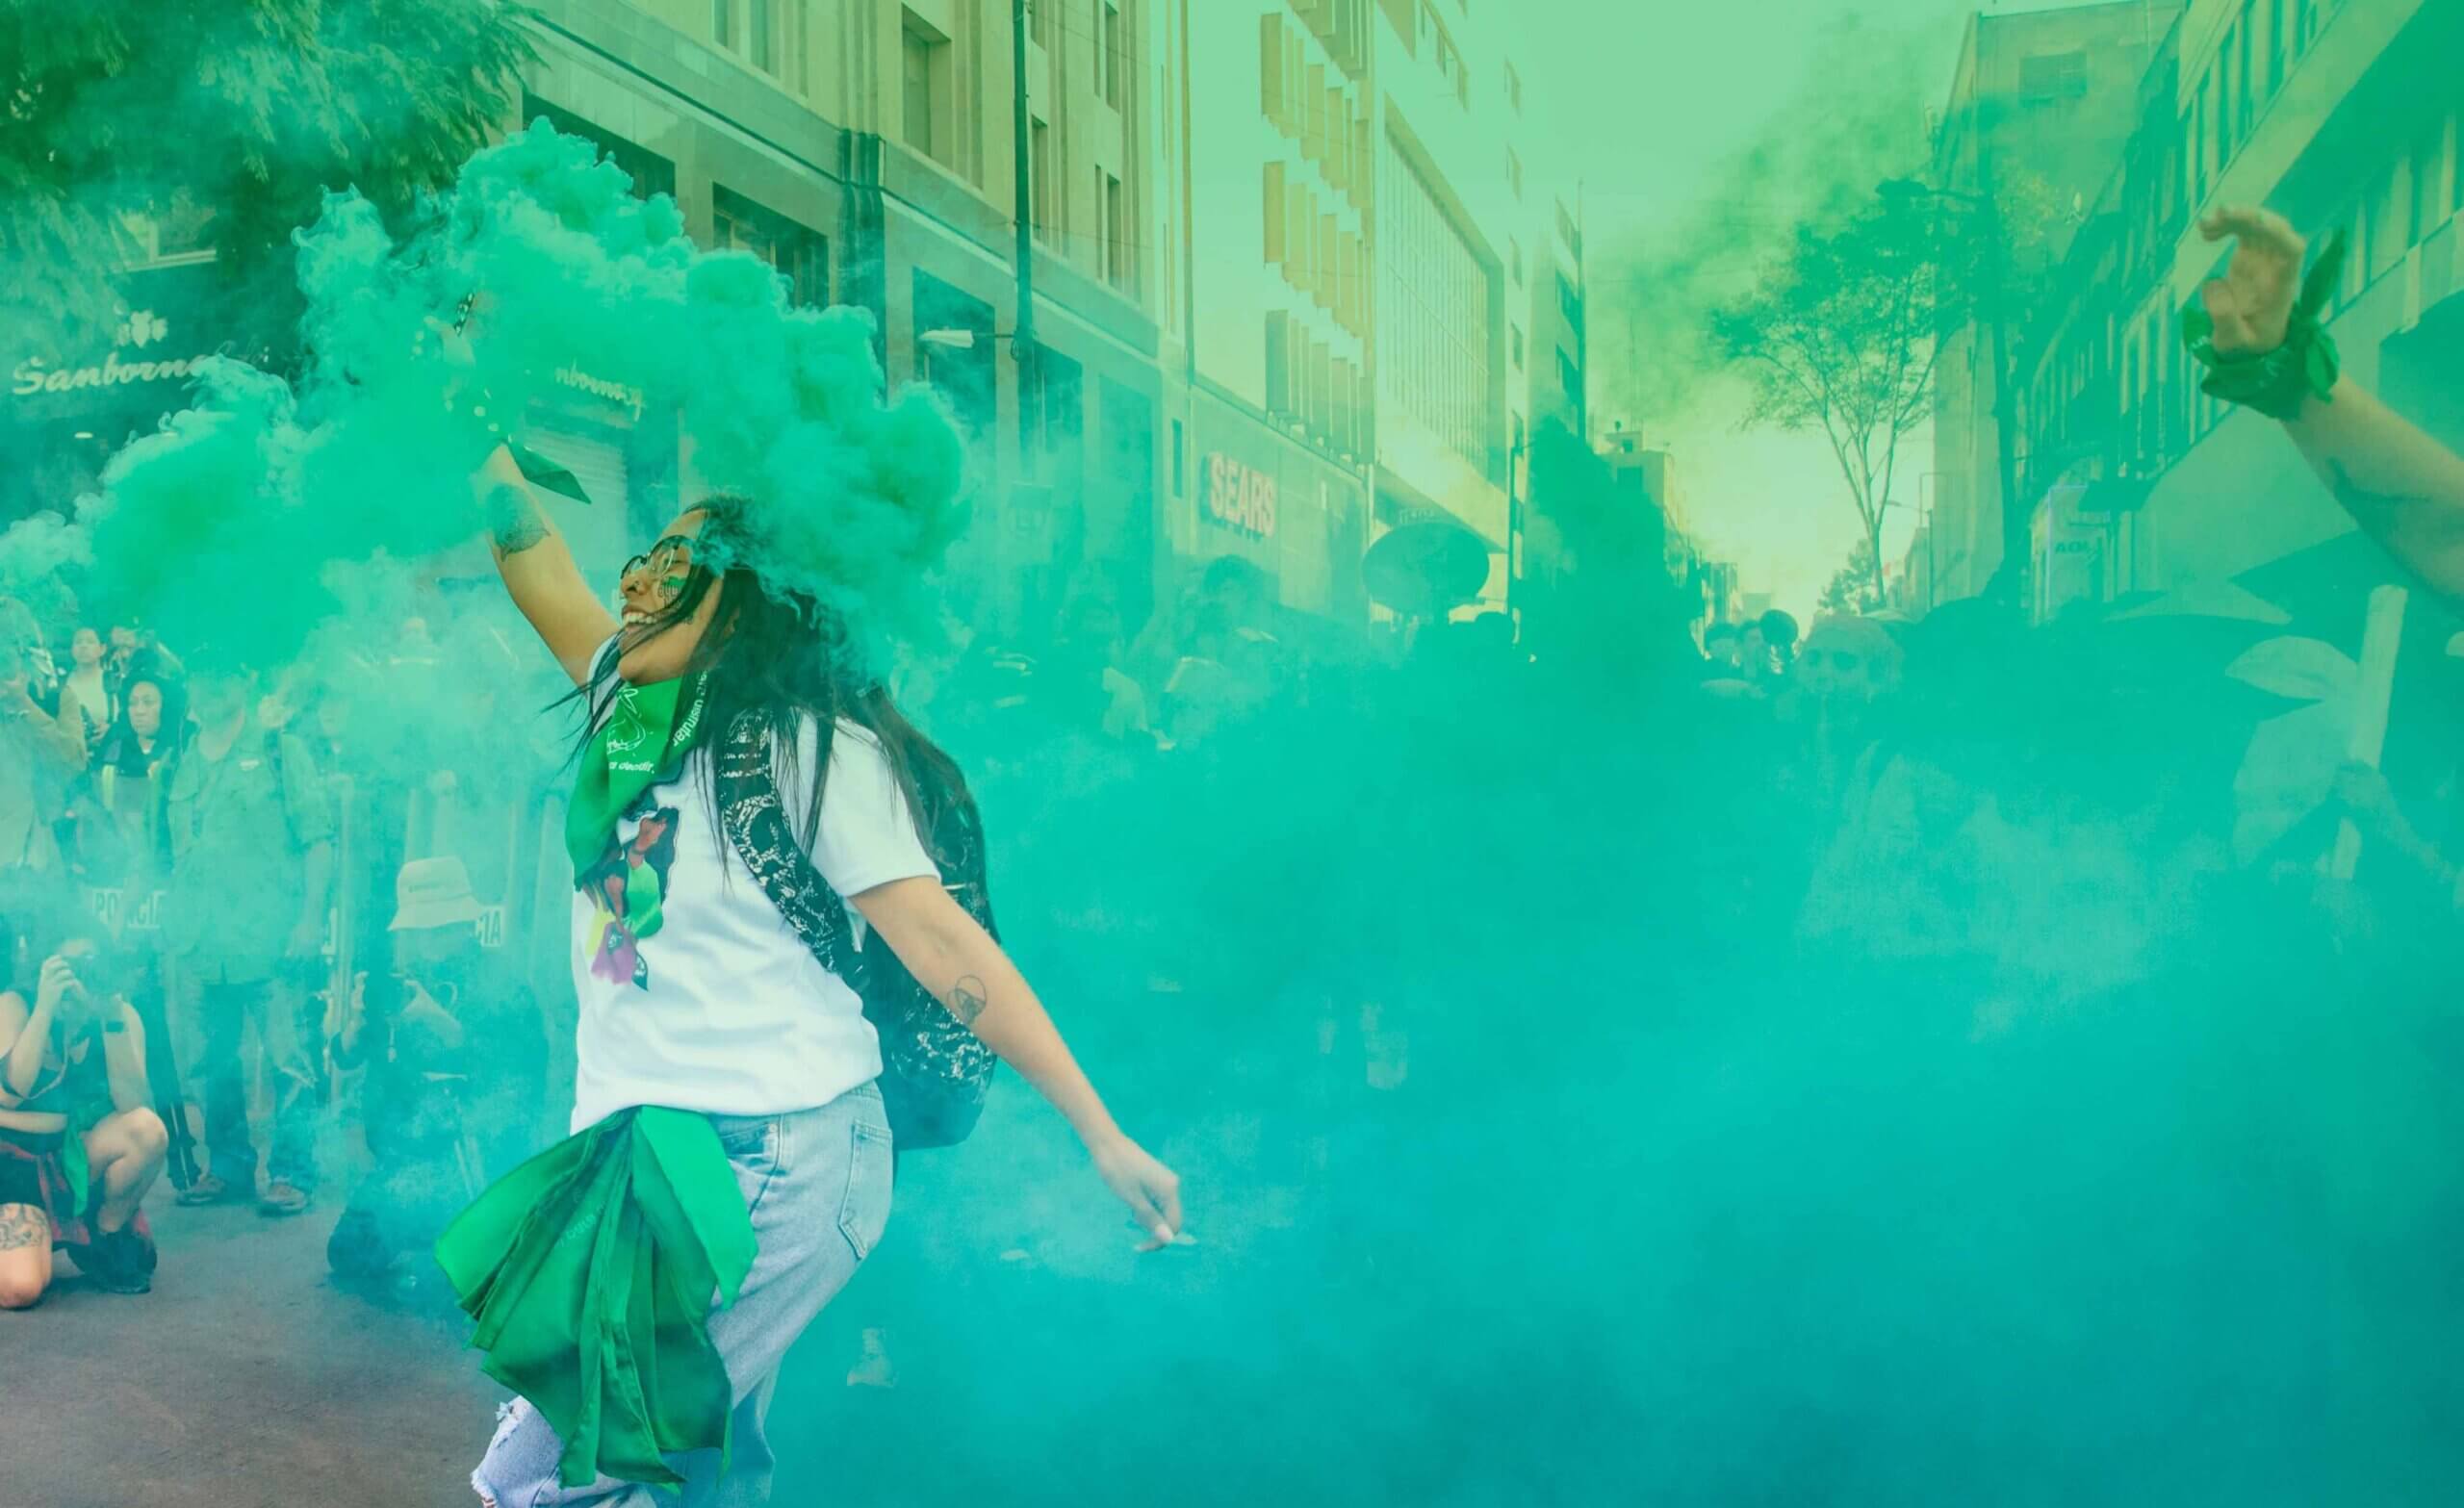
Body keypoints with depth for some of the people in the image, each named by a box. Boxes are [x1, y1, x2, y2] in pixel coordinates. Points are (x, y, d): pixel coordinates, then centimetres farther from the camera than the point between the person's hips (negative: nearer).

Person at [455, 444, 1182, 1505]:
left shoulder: (808, 742, -11)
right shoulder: (626, 698, 12)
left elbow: (937, 937, -17)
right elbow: (529, 552, 14)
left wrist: (1103, 1138, -19)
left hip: (772, 1163, -8)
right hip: (639, 1142, 8)